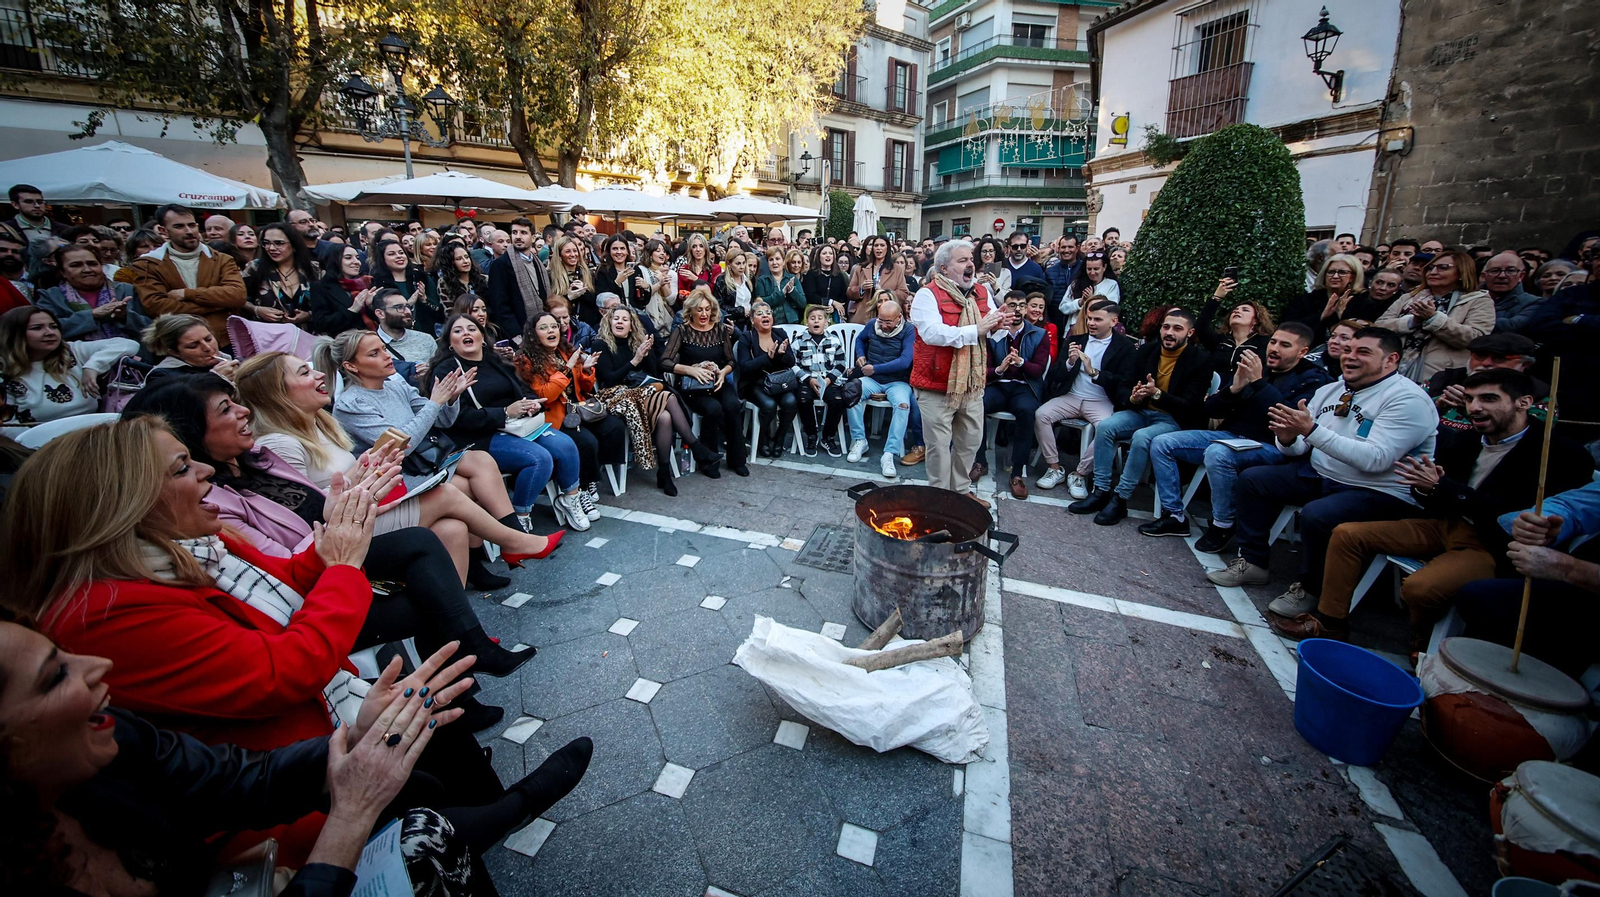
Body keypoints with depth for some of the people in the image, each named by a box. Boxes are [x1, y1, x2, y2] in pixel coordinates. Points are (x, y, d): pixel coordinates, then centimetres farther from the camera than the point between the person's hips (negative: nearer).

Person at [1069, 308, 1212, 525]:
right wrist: (1133, 398, -19)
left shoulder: (1200, 360, -10)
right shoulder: (1146, 350, 3)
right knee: (1105, 426, -22)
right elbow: (1123, 389, 6)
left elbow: (1189, 406, -16)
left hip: (1175, 420, -5)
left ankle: (1120, 499, -23)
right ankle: (1101, 492, -18)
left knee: (1141, 437, -34)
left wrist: (1156, 393, -31)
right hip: (1142, 411, 5)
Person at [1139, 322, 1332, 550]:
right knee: (1161, 444, -8)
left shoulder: (1313, 379, -2)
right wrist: (1234, 388, -10)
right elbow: (1212, 410, 9)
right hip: (1230, 435, 6)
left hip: (1271, 446, -6)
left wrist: (1258, 382, -23)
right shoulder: (1253, 367, 13)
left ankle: (1223, 526, -17)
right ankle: (1174, 515, -3)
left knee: (1217, 453, -37)